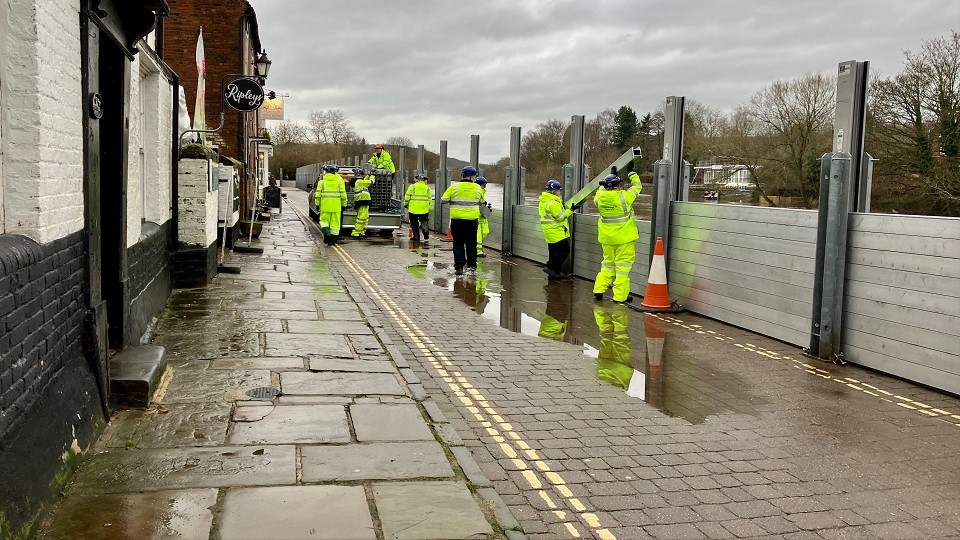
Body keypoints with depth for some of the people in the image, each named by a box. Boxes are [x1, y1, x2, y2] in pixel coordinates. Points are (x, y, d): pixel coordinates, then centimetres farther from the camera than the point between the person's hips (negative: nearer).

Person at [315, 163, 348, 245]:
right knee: (335, 222, 5)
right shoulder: (339, 181, 2)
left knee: (324, 220, 13)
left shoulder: (322, 181, 2)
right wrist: (344, 205, 10)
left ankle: (326, 233, -12)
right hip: (336, 206, 0)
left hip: (325, 205, 0)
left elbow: (318, 194, 3)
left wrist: (317, 204, 11)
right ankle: (333, 240, 5)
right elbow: (343, 194, 2)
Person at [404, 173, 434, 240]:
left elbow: (407, 197, 0)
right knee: (424, 221, 14)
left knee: (414, 223, 9)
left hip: (413, 209, -2)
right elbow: (430, 200, 6)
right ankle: (425, 230, -13)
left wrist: (405, 204, 15)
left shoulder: (412, 186, 0)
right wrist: (429, 209, 14)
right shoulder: (427, 188, 7)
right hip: (424, 209, 2)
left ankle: (416, 236, 9)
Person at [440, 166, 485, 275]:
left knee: (458, 243, 7)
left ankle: (459, 267, 1)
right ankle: (472, 266, 18)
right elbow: (482, 203, 13)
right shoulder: (478, 188, 2)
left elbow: (443, 200, -2)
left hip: (457, 220, -1)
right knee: (471, 244, 13)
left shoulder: (454, 187, -4)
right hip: (472, 220, 1)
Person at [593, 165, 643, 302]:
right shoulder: (624, 196, -14)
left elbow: (602, 189, 22)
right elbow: (637, 187, 2)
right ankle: (620, 295, 3)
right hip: (624, 237, -5)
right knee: (623, 265, 2)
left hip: (607, 238, 5)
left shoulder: (600, 197, -2)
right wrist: (631, 172, 15)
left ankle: (599, 290, 16)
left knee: (608, 263, 19)